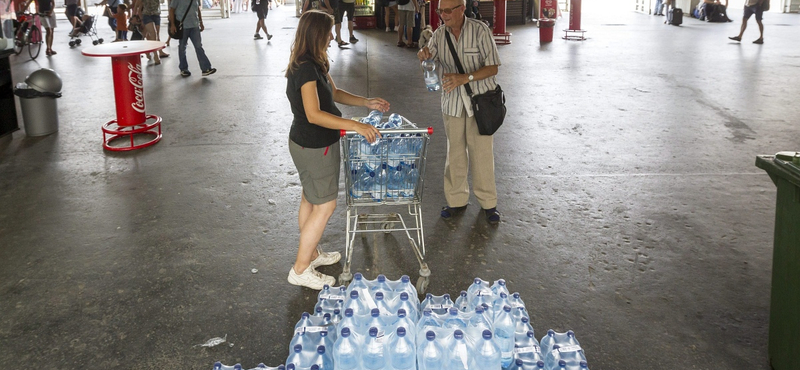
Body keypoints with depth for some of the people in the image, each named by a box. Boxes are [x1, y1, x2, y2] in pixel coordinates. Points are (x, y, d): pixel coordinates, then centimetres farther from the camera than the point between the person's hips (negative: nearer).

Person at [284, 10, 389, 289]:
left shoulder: (315, 64, 6)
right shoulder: (306, 69, -26)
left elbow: (333, 93, 19)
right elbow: (314, 114, -35)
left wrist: (366, 102, 10)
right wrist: (355, 126, -38)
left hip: (308, 143, 10)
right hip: (314, 147, -10)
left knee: (310, 200, 21)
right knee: (325, 206, -1)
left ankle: (311, 253, 37)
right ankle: (300, 270, 7)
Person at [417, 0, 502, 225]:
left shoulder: (480, 31, -12)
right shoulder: (439, 35, 1)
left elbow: (493, 67, -14)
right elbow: (431, 62, 15)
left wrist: (465, 78, -27)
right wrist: (424, 56, -11)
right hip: (452, 102, 4)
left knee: (481, 153, 1)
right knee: (454, 153, 10)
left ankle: (488, 203, 14)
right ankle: (457, 200, 23)